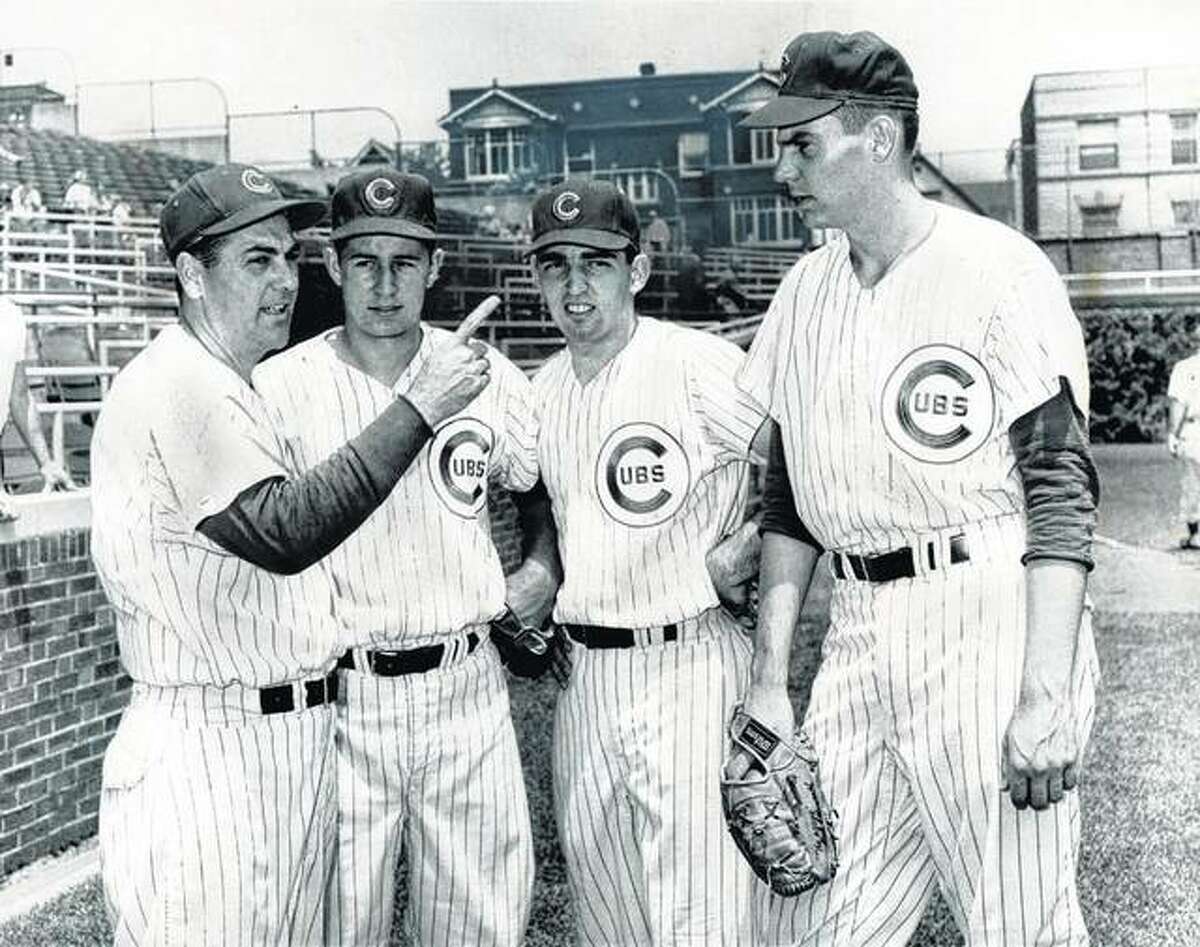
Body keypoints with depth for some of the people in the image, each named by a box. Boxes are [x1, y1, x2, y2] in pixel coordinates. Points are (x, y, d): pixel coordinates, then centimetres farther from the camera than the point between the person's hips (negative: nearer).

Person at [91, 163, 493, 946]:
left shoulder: (245, 392, 17)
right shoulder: (172, 387, -16)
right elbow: (283, 531, -27)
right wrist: (421, 408, -26)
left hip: (303, 737, 9)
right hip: (207, 757, -9)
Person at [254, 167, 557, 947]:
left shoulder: (489, 376, 4)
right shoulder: (278, 387, -4)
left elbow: (541, 486, 20)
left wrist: (542, 568, 5)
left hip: (467, 685, 2)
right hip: (340, 698, -2)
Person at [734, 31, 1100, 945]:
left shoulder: (999, 267, -7)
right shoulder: (804, 292, 11)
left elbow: (1060, 492, -11)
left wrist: (1045, 697, -17)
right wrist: (769, 678, 9)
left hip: (990, 627, -6)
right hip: (858, 635, 6)